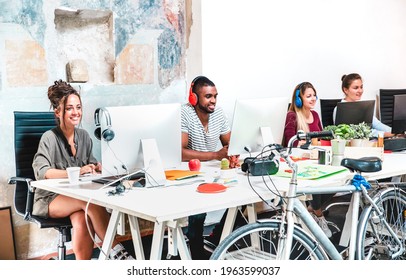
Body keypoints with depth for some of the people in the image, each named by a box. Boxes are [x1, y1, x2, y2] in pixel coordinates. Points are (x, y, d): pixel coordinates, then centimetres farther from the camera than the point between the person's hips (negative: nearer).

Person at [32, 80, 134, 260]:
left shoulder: (83, 135, 8)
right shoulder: (49, 138, -10)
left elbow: (90, 163, 18)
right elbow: (42, 172, -24)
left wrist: (96, 166, -7)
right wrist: (77, 172, -34)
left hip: (77, 198, 4)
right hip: (51, 200, -4)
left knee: (82, 221, -32)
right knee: (92, 202, -32)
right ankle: (116, 250, -23)